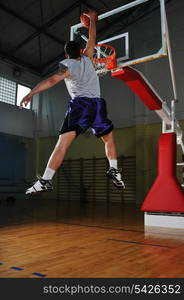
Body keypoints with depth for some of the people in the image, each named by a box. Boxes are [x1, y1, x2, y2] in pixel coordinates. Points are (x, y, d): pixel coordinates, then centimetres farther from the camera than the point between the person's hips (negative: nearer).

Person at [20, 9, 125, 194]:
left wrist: (30, 94, -13)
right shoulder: (87, 59, 20)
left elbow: (52, 80, -8)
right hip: (98, 104, 4)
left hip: (80, 104, -4)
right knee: (108, 138, 22)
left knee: (64, 141, -14)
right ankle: (114, 170, 6)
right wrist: (92, 19, 48)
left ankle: (46, 180, -23)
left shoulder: (67, 65, 8)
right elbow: (92, 40, 36)